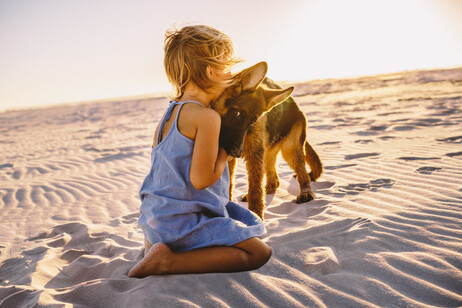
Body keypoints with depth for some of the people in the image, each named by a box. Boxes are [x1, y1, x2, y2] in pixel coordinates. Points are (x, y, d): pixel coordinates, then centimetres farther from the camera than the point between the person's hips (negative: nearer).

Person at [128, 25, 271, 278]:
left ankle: (155, 243, 15)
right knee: (260, 253, -6)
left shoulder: (170, 113, 9)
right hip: (183, 222, -9)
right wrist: (226, 149, -8)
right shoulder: (208, 117, -20)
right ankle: (167, 260, -14)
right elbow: (201, 179, -22)